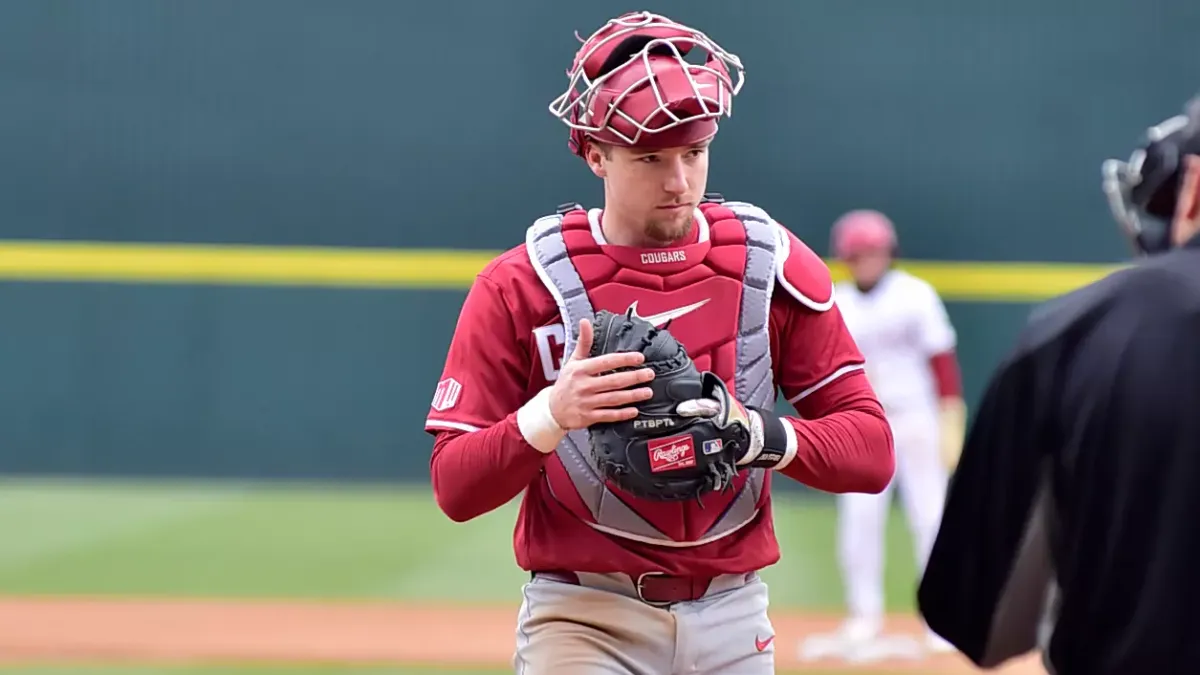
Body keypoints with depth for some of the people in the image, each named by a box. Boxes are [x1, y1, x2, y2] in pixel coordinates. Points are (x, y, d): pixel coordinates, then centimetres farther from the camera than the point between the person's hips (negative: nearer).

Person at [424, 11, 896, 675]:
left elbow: (871, 452, -3)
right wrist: (548, 415, -28)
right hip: (584, 618, -3)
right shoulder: (519, 286, -6)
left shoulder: (773, 264, 0)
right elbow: (454, 488, -9)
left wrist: (764, 435, -23)